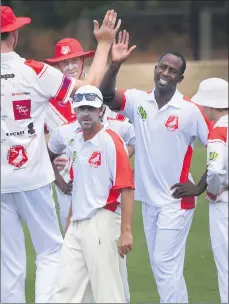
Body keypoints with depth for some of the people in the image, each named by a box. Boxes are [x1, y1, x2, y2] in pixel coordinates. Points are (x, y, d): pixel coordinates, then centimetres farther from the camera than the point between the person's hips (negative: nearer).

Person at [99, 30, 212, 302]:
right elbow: (106, 96, -18)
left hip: (177, 201, -5)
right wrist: (115, 65, -32)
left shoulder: (190, 111, -12)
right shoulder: (138, 101, -1)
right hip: (149, 199, 5)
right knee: (159, 266, 13)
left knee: (167, 266, -7)